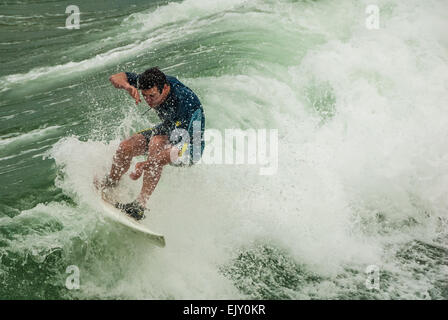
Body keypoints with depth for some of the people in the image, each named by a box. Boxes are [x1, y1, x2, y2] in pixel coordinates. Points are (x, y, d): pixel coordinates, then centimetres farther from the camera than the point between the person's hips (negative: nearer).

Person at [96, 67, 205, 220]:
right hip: (168, 130, 7)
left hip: (190, 147, -7)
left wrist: (147, 164, -48)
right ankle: (109, 185, 22)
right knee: (125, 147, -8)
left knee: (156, 143, -36)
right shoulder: (153, 82, -18)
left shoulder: (184, 101, -38)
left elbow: (182, 149, -42)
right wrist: (127, 86, -36)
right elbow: (115, 78, -12)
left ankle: (140, 204, -36)